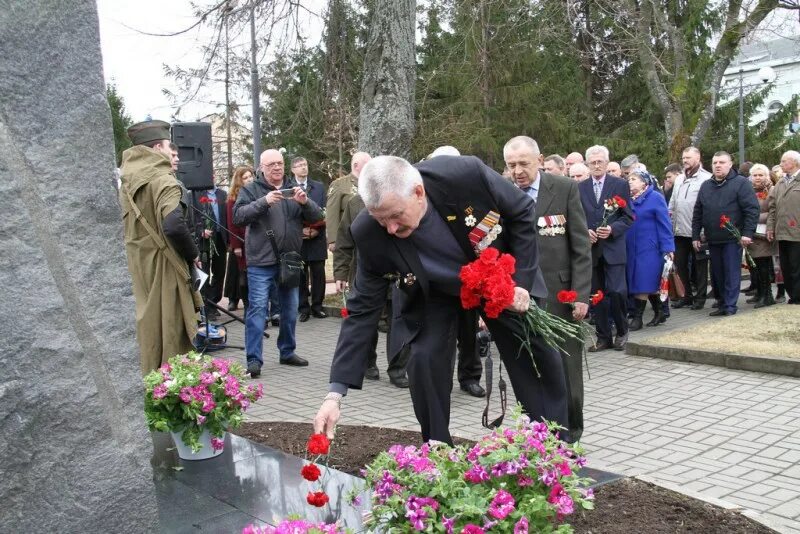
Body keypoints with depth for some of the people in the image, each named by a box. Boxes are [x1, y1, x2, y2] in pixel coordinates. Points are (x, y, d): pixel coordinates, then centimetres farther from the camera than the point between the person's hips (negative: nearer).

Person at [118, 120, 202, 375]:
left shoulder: (127, 181, 9)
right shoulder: (163, 180, -16)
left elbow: (127, 224, 16)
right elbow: (174, 225, -29)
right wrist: (193, 254, -14)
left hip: (137, 266, 8)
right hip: (164, 267, -8)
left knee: (147, 329, 16)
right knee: (170, 333, 1)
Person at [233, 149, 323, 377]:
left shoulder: (294, 189, 13)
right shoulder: (251, 190, 2)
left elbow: (317, 216, 5)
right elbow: (238, 216, -13)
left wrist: (305, 201, -16)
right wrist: (264, 201, -24)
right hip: (261, 262, -4)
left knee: (290, 310, 13)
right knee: (257, 309, -8)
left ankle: (287, 352, 27)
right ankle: (254, 359, -4)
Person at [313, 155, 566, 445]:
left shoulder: (466, 174, -36)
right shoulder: (369, 235, -30)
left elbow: (522, 212, -17)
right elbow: (362, 311, -22)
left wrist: (520, 279, -21)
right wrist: (335, 394, -27)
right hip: (433, 293, 0)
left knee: (542, 358, 5)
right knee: (423, 361, -19)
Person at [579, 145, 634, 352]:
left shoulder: (620, 185, 2)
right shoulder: (580, 187, 8)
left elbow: (628, 217, 0)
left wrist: (612, 229, -15)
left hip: (613, 248, -3)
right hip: (591, 248, 3)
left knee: (616, 291, -10)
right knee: (597, 295, 6)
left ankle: (621, 331, 13)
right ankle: (603, 337, 15)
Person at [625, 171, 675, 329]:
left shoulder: (655, 198, -5)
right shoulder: (628, 199, 10)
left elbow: (664, 224, -8)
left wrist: (668, 248, -12)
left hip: (649, 249, -6)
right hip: (631, 249, 6)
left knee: (643, 283, -5)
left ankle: (637, 318, 1)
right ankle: (659, 313, 24)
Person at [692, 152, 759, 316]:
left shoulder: (741, 183, -3)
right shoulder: (706, 186, 13)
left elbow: (752, 209, -9)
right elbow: (697, 213, 15)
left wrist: (748, 233, -16)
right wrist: (695, 236, 10)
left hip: (733, 239, -5)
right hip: (713, 240, 5)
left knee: (732, 273, -2)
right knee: (717, 274, 10)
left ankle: (730, 307, 3)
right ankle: (722, 304, 20)